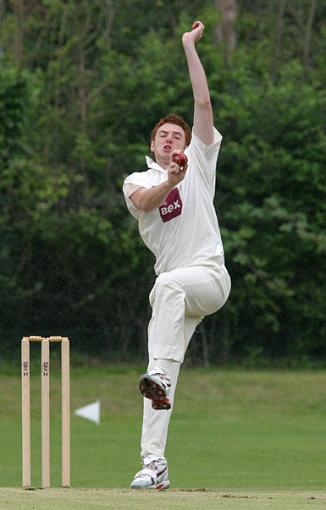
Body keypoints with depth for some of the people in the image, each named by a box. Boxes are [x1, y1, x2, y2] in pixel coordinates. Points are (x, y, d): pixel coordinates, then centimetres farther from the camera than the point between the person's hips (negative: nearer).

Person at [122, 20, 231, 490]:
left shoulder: (198, 164, 9)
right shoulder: (137, 181, 13)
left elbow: (203, 103, 2)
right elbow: (144, 202, -12)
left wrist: (190, 46, 2)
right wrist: (170, 181, -32)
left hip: (210, 277, -4)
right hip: (176, 289, 4)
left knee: (168, 285, -38)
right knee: (162, 381, -3)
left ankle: (159, 372, -48)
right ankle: (154, 463, -5)